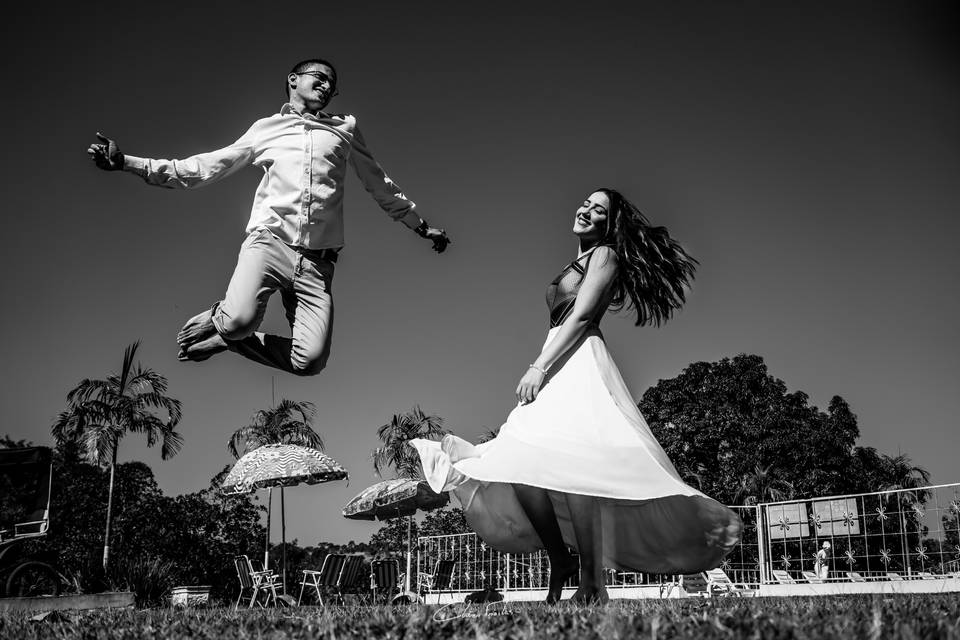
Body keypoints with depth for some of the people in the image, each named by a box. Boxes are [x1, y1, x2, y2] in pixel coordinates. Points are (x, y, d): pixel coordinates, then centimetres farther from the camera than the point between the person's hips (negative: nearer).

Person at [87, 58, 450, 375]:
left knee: (309, 362, -17)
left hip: (317, 261, 2)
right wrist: (127, 162, 13)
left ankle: (226, 337, 8)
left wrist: (422, 227, 37)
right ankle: (216, 320, 6)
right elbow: (204, 168, 20)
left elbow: (381, 186, 33)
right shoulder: (266, 128, 20)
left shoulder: (345, 129, 23)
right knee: (239, 321, -31)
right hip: (269, 242, -1)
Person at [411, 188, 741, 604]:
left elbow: (582, 315, -8)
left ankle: (592, 582, -21)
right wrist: (539, 371, 17)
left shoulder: (605, 255, 5)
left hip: (581, 366, -8)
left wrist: (539, 366, -16)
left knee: (569, 467, -22)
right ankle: (560, 563, 0)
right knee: (519, 470, -8)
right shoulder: (575, 265, 30)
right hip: (555, 370, 8)